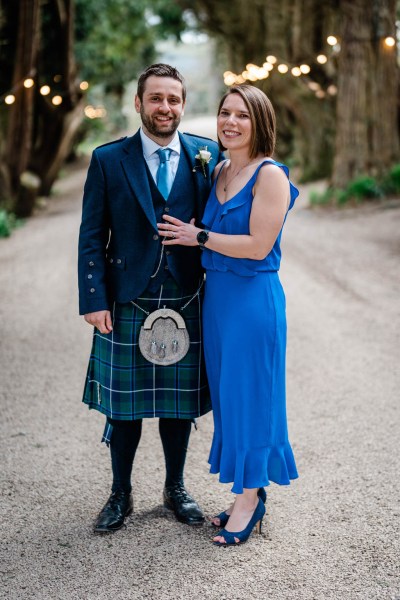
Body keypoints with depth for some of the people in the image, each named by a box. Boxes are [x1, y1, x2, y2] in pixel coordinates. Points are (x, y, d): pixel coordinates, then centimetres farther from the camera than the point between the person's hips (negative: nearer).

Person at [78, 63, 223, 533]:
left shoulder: (207, 156, 3)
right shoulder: (108, 160, 0)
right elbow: (92, 236, 0)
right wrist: (93, 299, -7)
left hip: (186, 303, 1)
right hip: (126, 304, -1)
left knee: (179, 404, 12)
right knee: (123, 406, 9)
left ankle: (175, 488, 31)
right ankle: (120, 494, 27)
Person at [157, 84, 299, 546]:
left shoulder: (270, 175, -13)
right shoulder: (219, 171, 11)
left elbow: (258, 245, -19)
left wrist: (199, 237, -12)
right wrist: (194, 236, 4)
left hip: (253, 299, -8)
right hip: (216, 295, 8)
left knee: (249, 394, 2)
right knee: (227, 394, 13)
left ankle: (249, 499, 17)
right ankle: (248, 491, 27)